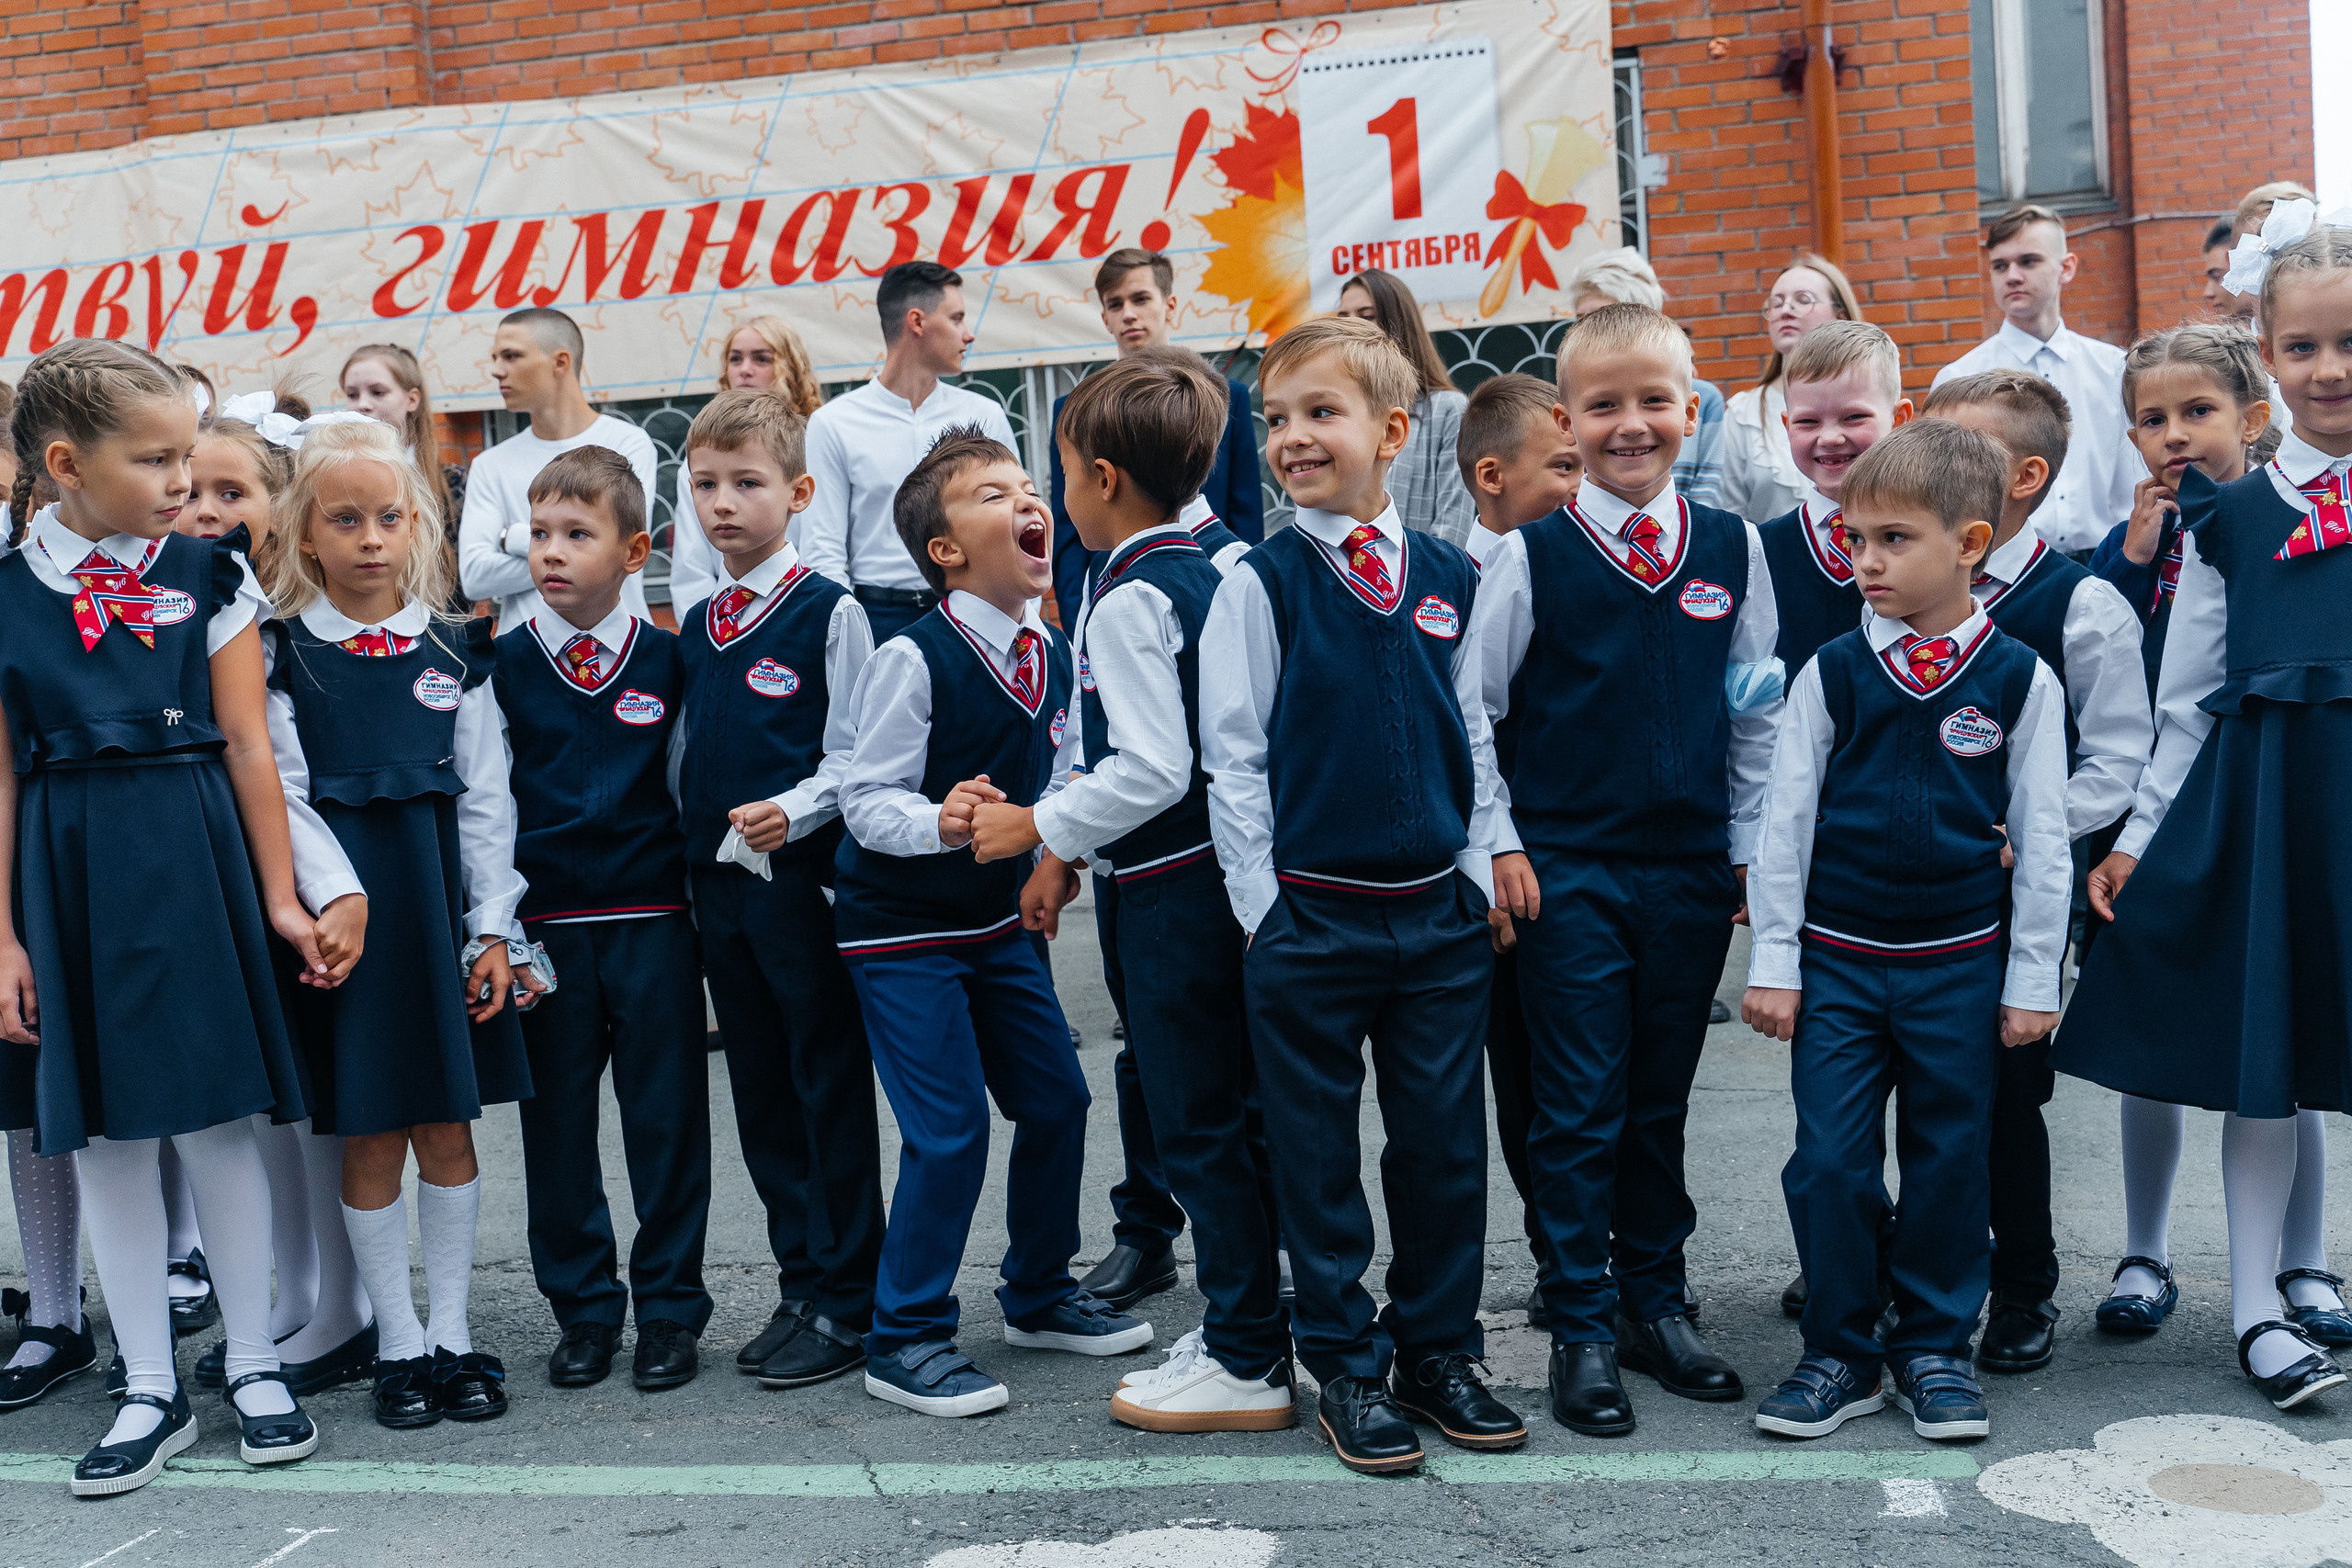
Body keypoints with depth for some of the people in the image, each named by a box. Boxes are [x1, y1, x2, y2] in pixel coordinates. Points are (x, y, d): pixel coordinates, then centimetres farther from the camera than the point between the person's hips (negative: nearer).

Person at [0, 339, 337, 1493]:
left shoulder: (209, 577, 1)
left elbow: (247, 743, 1)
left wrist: (280, 899, 0)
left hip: (193, 862, -1)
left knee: (215, 1120, 5)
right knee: (101, 1132, 8)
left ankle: (254, 1365, 22)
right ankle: (151, 1390, 22)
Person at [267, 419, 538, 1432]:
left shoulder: (453, 652, 6)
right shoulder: (282, 653, 0)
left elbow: (486, 798, 5)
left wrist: (493, 928, 0)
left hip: (442, 900, 2)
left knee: (448, 1127, 8)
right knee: (369, 1138, 5)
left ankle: (452, 1334, 20)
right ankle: (397, 1344, 18)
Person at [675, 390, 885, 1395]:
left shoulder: (828, 613, -7)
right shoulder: (694, 628, 13)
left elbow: (854, 755, -9)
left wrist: (793, 811, -23)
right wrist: (692, 848, 11)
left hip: (803, 875, -7)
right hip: (719, 880, 7)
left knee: (830, 1087, 1)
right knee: (760, 1094, 12)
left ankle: (848, 1302, 11)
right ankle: (802, 1283, 24)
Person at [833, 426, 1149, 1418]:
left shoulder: (1051, 657, 3)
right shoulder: (912, 659, -19)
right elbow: (866, 798, -18)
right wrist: (938, 822, -36)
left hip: (1001, 917, 7)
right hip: (903, 929, -7)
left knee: (1056, 1102, 9)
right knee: (950, 1131, -9)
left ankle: (1040, 1296, 30)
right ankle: (904, 1339, 9)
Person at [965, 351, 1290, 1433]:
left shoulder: (1126, 599, -16)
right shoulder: (1205, 573, 12)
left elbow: (1151, 770, -24)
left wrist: (1040, 827, -12)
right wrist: (1069, 847, 19)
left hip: (1169, 893, -9)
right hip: (1222, 866, 9)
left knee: (1199, 1130, 0)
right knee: (1235, 1119, 17)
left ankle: (1246, 1366, 10)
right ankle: (1249, 1330, 28)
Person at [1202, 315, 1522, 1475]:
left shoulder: (1449, 577, 5)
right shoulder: (1260, 584, -4)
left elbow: (1476, 737, 11)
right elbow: (1232, 757, -4)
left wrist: (1484, 872, 6)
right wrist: (1263, 907, -7)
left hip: (1441, 912, 3)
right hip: (1311, 916, -3)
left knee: (1444, 1141, 10)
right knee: (1318, 1152, 6)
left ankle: (1438, 1349, 27)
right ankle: (1346, 1368, 21)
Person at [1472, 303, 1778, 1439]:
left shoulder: (1731, 548, 4)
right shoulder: (1530, 557, -5)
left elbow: (1756, 710, 10)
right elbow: (1470, 710, -1)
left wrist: (1752, 844, 8)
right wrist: (1499, 843, -5)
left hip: (1692, 866, 3)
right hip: (1566, 870, -3)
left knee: (1661, 1101, 13)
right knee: (1580, 1111, 2)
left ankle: (1655, 1304, 28)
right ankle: (1581, 1331, 14)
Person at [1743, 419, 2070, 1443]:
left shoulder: (2019, 679, -2)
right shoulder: (1831, 674, -1)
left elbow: (2042, 836, 2)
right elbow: (1785, 819, 2)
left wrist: (2032, 977, 2)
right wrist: (1773, 963, 0)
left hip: (1961, 965, 0)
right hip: (1837, 962, 0)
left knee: (1950, 1161, 9)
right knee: (1830, 1164, 2)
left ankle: (1934, 1347, 26)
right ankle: (1840, 1352, 18)